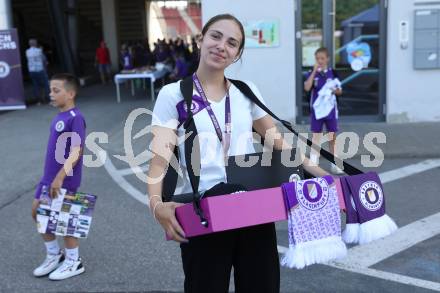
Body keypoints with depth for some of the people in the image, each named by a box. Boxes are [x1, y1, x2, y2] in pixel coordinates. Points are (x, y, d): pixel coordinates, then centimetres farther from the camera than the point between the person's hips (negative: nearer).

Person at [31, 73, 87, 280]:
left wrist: (60, 177, -28)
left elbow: (76, 151, -25)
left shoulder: (75, 118, -18)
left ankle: (74, 262, 21)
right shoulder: (58, 117, 8)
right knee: (38, 212, 14)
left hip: (65, 179, -9)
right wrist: (50, 177, 20)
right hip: (48, 177, 9)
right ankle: (54, 255, 31)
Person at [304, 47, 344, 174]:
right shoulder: (312, 73, -1)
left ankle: (335, 165, 17)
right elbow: (307, 88, -18)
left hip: (331, 109, 2)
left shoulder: (333, 73, 3)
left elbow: (340, 91, 8)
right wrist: (314, 71, -19)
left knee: (332, 136, 7)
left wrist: (335, 91, -15)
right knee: (316, 136, 3)